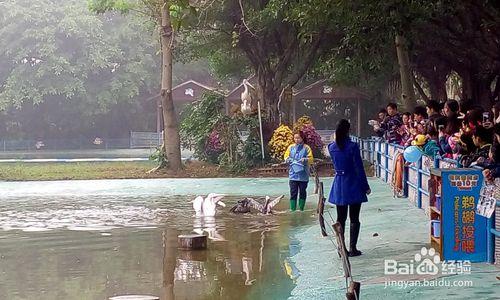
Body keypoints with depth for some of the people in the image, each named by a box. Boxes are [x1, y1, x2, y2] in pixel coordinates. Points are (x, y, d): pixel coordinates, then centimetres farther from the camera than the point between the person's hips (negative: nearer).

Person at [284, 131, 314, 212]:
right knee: (293, 192, -3)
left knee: (302, 192, 8)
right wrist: (288, 159, -10)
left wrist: (305, 160, -23)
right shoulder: (291, 147, 6)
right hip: (293, 174, 1)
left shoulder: (306, 148, -1)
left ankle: (301, 209, 19)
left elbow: (311, 159, -4)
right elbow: (286, 156, 12)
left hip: (303, 175, -1)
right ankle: (292, 209, 0)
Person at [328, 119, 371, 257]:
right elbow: (359, 168, -13)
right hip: (353, 185, -4)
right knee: (354, 219, 4)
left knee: (341, 218, 12)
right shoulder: (352, 146, -15)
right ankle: (352, 248, 3)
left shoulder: (332, 147, -1)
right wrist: (365, 186, -5)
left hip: (339, 186, 4)